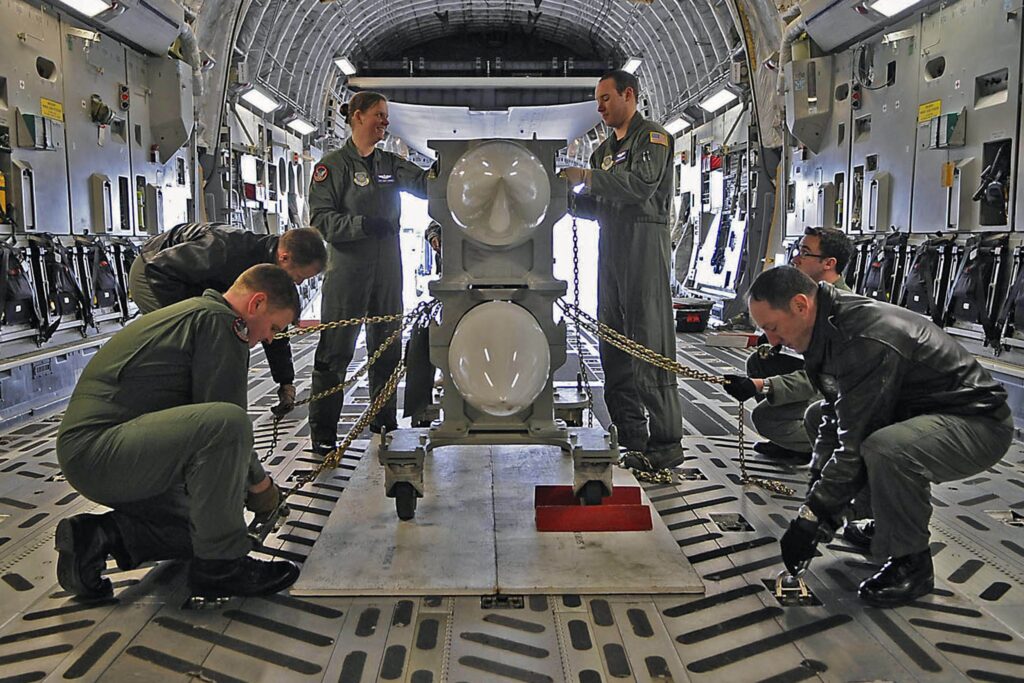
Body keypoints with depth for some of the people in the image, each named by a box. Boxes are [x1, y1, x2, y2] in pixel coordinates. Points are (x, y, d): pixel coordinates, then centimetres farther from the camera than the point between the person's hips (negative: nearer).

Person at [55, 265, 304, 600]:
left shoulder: (191, 314, 22)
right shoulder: (219, 321, -12)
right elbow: (226, 418, -16)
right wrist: (259, 482, 0)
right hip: (98, 449, -11)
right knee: (225, 423, -31)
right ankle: (219, 567, -18)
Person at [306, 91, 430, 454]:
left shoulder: (390, 164, 13)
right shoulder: (333, 165, -3)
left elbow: (426, 183, 2)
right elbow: (320, 219, -10)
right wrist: (363, 224, -20)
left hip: (388, 271, 6)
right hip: (347, 271, -6)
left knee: (387, 348, 13)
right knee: (335, 350, -3)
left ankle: (384, 419, 26)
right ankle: (322, 430, 5)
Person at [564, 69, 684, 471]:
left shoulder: (652, 137, 1)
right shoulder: (604, 150, 25)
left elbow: (642, 183, -17)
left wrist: (588, 177, -13)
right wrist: (569, 199, 4)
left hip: (644, 243, -8)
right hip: (610, 246, 8)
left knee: (650, 344, -11)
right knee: (614, 345, 5)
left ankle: (666, 444, -7)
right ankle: (631, 438, 11)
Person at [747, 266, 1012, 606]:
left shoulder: (867, 342, -32)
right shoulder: (830, 326, -3)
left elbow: (855, 446, -30)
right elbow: (835, 416, 6)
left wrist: (810, 518, -23)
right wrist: (817, 493, 0)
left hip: (979, 422, -10)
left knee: (886, 450, -37)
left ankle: (912, 565, -12)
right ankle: (887, 523, 18)